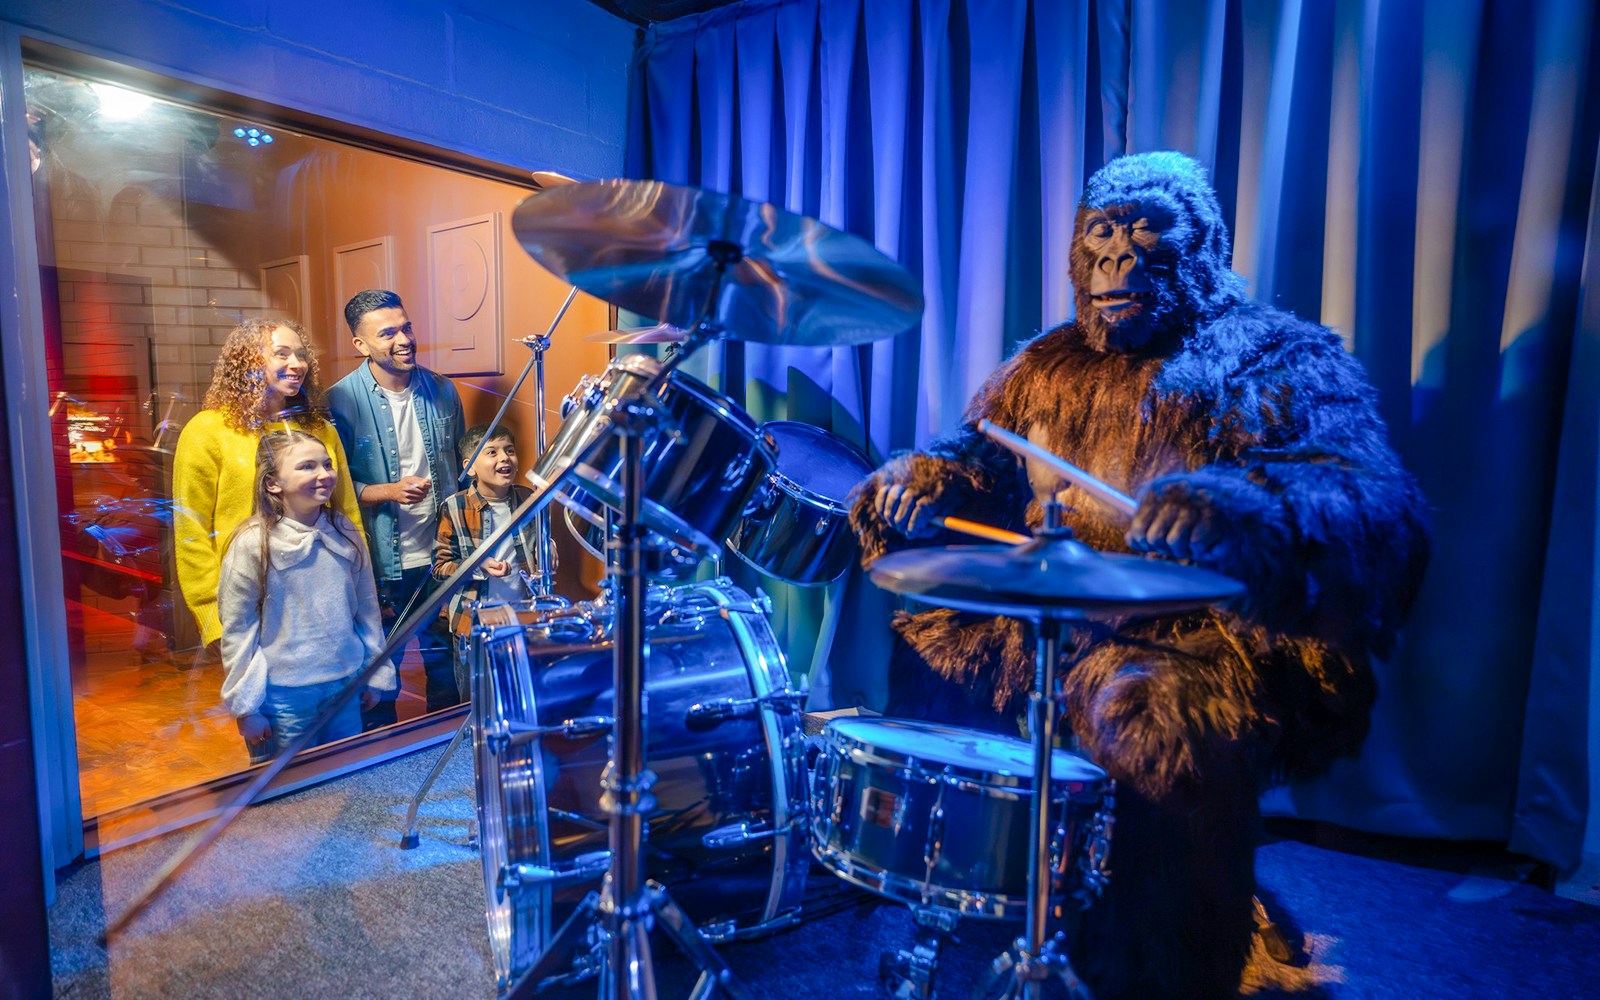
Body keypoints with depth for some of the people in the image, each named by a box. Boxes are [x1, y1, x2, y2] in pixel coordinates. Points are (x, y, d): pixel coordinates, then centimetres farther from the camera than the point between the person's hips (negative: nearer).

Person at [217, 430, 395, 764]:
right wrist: (245, 708, -4)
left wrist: (376, 673, 10)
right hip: (284, 697, -4)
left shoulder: (345, 532, -1)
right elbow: (236, 632, -8)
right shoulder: (253, 544, -12)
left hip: (344, 687, 4)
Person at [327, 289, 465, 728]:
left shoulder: (442, 390, 3)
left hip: (440, 558, 4)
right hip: (381, 564, -3)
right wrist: (389, 491, -23)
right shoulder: (341, 401, -10)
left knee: (447, 668, 16)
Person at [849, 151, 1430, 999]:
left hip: (1212, 638, -5)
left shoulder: (1281, 362, -4)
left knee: (1166, 723, -33)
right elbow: (980, 457, 15)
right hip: (1053, 614, 6)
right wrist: (927, 477, -10)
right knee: (922, 648, -6)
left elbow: (1381, 506, -18)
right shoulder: (1051, 363, 13)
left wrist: (1243, 505, -40)